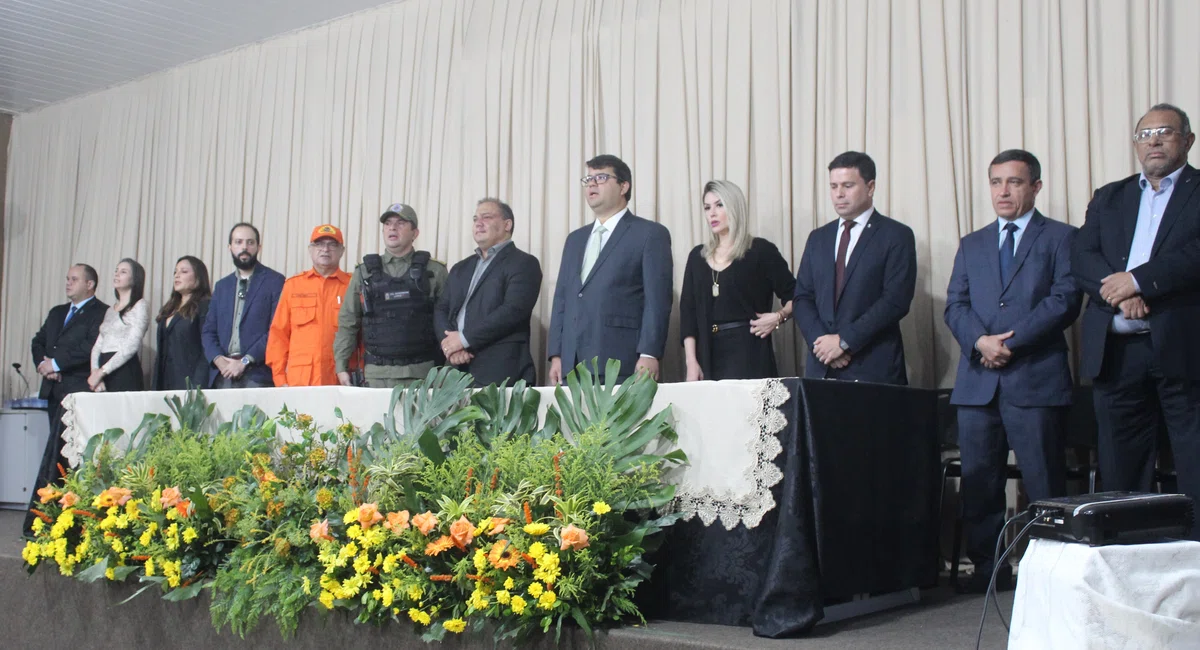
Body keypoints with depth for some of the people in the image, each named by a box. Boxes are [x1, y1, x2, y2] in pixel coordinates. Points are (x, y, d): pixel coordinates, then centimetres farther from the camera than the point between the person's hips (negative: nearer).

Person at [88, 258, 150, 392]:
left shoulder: (140, 306, -1)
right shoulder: (110, 310, 21)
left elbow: (132, 346, -12)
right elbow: (98, 346, 12)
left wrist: (102, 371, -13)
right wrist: (95, 372, -6)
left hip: (125, 372, -6)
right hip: (105, 376, 6)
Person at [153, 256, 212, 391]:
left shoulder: (205, 306, -3)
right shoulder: (168, 310, 20)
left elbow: (207, 352, -12)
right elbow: (161, 352, 18)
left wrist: (198, 386, -20)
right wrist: (155, 385, 10)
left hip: (189, 380, -7)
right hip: (165, 382, 7)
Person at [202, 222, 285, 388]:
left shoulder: (275, 281, 2)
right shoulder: (221, 286, 20)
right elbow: (208, 330, 17)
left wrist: (245, 361, -12)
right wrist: (218, 359, -2)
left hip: (257, 375, -4)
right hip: (223, 375, 5)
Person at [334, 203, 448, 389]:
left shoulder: (434, 272, 6)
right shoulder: (364, 273, 11)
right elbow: (348, 323, 12)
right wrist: (342, 367, 6)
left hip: (422, 374, -1)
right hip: (376, 374, 2)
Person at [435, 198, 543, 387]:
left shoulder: (523, 263, 0)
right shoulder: (461, 268, 22)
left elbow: (513, 310, -14)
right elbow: (441, 310, 14)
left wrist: (464, 338, -13)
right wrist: (450, 344, -6)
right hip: (457, 370, 6)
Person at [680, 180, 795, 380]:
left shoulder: (761, 250, 0)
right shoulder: (697, 256, 12)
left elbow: (794, 295, 3)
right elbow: (688, 310, 8)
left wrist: (778, 317, -15)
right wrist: (691, 362, -1)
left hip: (749, 351, -4)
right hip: (709, 355, 4)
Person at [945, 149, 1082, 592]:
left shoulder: (1060, 237, 7)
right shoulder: (972, 244, 20)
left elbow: (1065, 299, -5)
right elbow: (955, 305, 11)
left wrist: (1011, 341, -13)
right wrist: (980, 341, -9)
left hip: (1036, 378, -4)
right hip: (978, 381, 4)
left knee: (1044, 485, -3)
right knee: (978, 483, 5)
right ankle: (989, 567, 14)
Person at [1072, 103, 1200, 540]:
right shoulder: (1109, 198, 19)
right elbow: (1081, 261, 5)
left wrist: (1137, 280, -16)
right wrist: (1119, 292, -13)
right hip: (1117, 352, 4)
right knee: (1120, 477, 8)